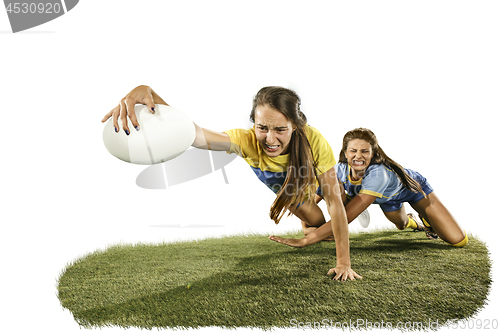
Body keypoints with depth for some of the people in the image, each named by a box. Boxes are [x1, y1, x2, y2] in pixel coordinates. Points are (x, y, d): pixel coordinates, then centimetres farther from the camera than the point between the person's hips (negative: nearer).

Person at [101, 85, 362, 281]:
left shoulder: (314, 141, -46)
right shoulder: (248, 141, -45)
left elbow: (334, 200, -39)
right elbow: (192, 133, -61)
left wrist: (344, 263, -37)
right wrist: (148, 93, -78)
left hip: (309, 180, 0)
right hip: (280, 186, 0)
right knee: (316, 224, 10)